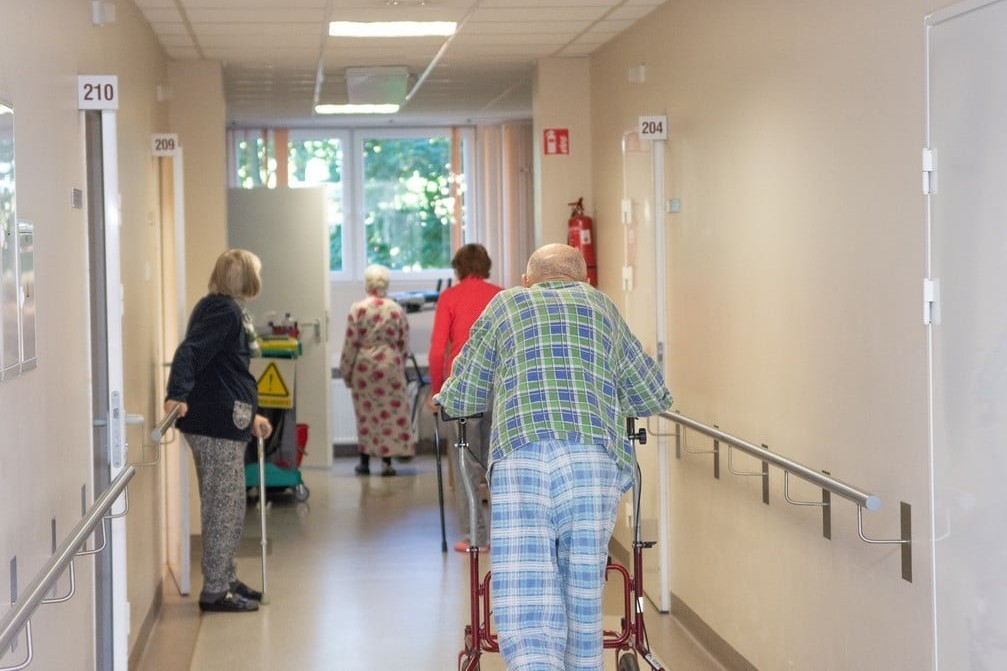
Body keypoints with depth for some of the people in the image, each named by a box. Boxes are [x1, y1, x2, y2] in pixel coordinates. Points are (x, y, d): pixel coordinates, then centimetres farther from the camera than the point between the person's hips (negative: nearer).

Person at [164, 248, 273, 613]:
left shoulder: (229, 310, 19)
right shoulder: (223, 310, -12)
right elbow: (190, 351, -27)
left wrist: (251, 415, 25)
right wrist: (178, 394, -41)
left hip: (225, 421, 10)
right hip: (216, 423, -10)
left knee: (229, 507, 17)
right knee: (223, 508, -4)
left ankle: (225, 580, 27)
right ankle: (214, 591, 2)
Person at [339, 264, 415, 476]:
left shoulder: (357, 309, -7)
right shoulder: (397, 310, -2)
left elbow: (350, 343, -4)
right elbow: (404, 343, 4)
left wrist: (346, 371, 5)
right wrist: (401, 365, 18)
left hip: (364, 365, 0)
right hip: (390, 364, 1)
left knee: (365, 412, 8)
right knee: (391, 412, 4)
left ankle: (365, 461, 12)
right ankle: (386, 461, 1)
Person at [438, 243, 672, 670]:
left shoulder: (505, 305, 23)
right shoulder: (602, 306, 27)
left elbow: (460, 401, 23)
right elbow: (654, 398, 31)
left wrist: (444, 398, 46)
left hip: (519, 456, -1)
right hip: (593, 457, 2)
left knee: (524, 612, -8)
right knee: (582, 598, 12)